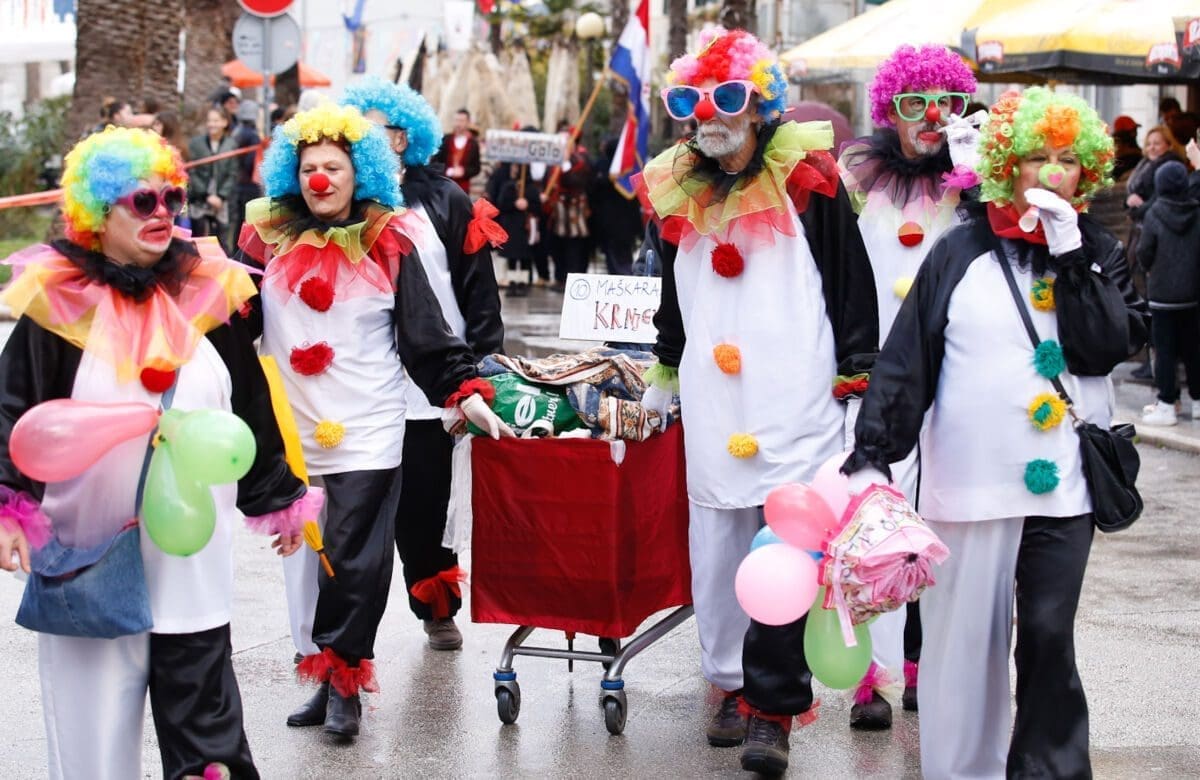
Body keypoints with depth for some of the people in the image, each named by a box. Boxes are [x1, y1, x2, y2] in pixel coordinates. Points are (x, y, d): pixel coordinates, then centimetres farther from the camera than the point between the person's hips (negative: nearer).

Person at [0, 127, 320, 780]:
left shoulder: (209, 291, 5)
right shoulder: (58, 301, -3)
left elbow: (253, 410, 14)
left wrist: (281, 500, 20)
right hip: (89, 554, -2)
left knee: (202, 713, 3)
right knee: (94, 721, 4)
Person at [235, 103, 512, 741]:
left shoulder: (388, 245, 0)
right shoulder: (269, 238, 6)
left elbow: (426, 334, 1)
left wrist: (465, 391, -7)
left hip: (366, 432, -3)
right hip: (290, 430, 3)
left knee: (353, 559, -5)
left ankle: (341, 680, 6)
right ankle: (333, 677, 13)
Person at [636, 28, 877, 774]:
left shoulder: (807, 179, -3)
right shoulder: (679, 193, 11)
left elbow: (852, 284, -1)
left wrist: (857, 378, -3)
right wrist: (666, 373, 29)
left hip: (796, 403, -5)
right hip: (712, 404, 5)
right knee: (716, 549, 8)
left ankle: (773, 709, -4)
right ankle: (734, 684, 22)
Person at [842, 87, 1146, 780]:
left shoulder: (1098, 256, 8)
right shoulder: (963, 253, 2)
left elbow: (1109, 347, -8)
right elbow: (906, 360, -1)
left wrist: (1070, 256, -11)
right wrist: (871, 456, -9)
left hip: (1062, 486, 1)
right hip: (970, 480, -1)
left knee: (1049, 637, 1)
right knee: (965, 638, 5)